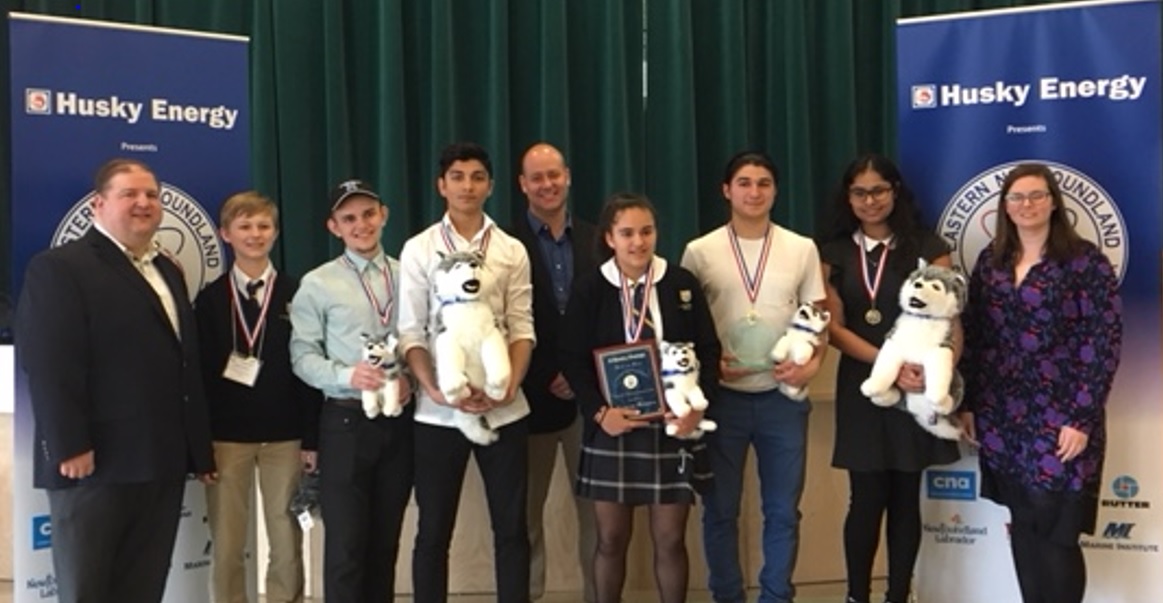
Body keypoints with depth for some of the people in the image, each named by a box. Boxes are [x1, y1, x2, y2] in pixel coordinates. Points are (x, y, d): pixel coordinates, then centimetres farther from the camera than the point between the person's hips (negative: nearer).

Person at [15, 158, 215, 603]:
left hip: (162, 462, 7)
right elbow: (49, 367, -16)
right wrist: (70, 448, -22)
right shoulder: (58, 268, -6)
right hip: (96, 463, -7)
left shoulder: (168, 271, 19)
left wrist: (199, 446, 14)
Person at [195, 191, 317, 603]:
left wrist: (311, 438, -3)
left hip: (285, 434, 0)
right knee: (226, 547, 5)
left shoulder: (297, 294, 3)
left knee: (287, 545, 6)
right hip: (225, 435, 0)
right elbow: (200, 371, 2)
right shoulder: (210, 298, 5)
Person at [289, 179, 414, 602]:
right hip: (346, 419, -3)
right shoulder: (317, 284, 0)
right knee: (346, 545, 0)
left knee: (385, 542, 14)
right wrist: (347, 375, -20)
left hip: (400, 419, 3)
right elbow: (302, 356, -4)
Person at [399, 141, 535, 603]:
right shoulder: (419, 250, 2)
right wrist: (436, 390, -15)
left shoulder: (512, 251, 6)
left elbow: (521, 327, 2)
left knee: (511, 527, 8)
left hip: (504, 408, 1)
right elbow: (410, 331, -2)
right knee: (434, 530, 8)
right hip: (438, 411, -1)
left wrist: (511, 385, -13)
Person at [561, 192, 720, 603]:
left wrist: (698, 406, -11)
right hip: (613, 426, 0)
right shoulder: (589, 289, 0)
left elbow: (709, 350, 3)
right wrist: (598, 412, -16)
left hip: (673, 426, 1)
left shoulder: (682, 284, 3)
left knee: (671, 538, 7)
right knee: (611, 538, 9)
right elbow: (573, 359, -3)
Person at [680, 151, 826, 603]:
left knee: (782, 510, 10)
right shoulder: (700, 251, 0)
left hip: (783, 397, 1)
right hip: (722, 397, -1)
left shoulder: (802, 249, 4)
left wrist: (812, 363, -10)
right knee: (720, 509, 8)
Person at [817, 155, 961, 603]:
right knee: (866, 499, 0)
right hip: (862, 388, 1)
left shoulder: (928, 248, 3)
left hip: (918, 388, 0)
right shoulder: (834, 254, 7)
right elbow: (833, 327, -1)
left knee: (905, 499, 6)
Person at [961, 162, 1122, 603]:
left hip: (1060, 420, -4)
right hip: (1003, 419, 5)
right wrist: (970, 404, 8)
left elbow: (1104, 344, -8)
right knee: (1022, 532, 11)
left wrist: (1082, 419, -13)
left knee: (1055, 537, -4)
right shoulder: (990, 262, 9)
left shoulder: (1086, 262, -5)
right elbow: (972, 336, 12)